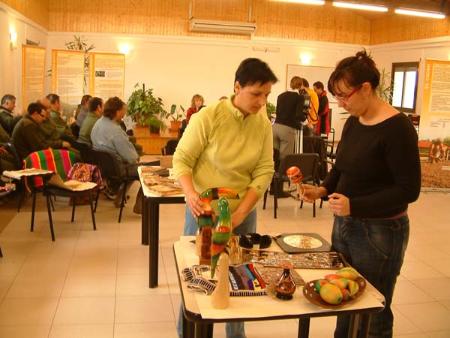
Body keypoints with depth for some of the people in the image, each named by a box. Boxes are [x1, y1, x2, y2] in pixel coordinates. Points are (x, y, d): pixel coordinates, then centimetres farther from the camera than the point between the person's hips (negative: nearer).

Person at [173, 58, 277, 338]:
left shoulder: (264, 124, -4)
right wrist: (191, 194, -29)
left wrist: (240, 212, -15)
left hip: (244, 213, 4)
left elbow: (264, 171, -5)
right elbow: (182, 160, -11)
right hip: (204, 211, -3)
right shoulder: (208, 117, -15)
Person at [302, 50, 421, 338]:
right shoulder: (353, 122, 6)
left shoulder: (397, 128, -18)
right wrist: (323, 189, -1)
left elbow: (409, 190, -18)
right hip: (344, 224, 7)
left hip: (379, 232, -7)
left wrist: (354, 206, -25)